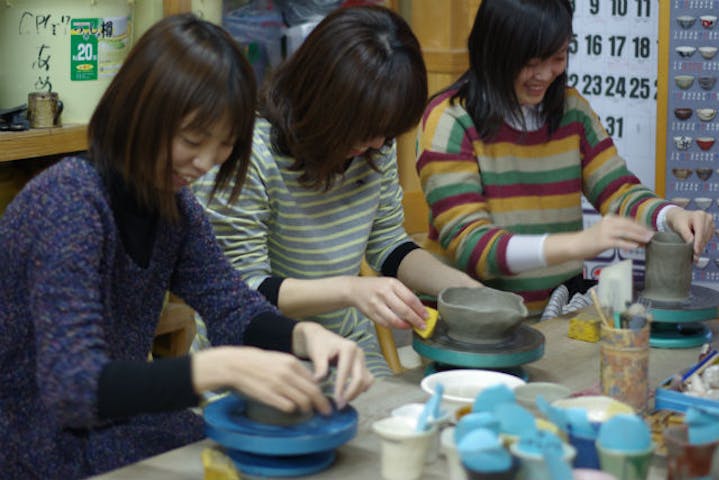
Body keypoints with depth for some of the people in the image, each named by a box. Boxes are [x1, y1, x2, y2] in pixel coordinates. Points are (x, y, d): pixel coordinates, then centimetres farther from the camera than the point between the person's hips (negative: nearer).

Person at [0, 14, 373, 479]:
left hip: (119, 423, 7)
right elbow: (71, 387, -31)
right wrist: (219, 367, -42)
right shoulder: (69, 201, -24)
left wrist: (306, 335, -19)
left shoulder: (172, 202, 0)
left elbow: (238, 311, 3)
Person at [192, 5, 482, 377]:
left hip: (352, 350, 6)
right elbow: (242, 289, -20)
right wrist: (350, 290, -34)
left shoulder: (376, 145, -2)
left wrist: (465, 288, -7)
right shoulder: (248, 155, -22)